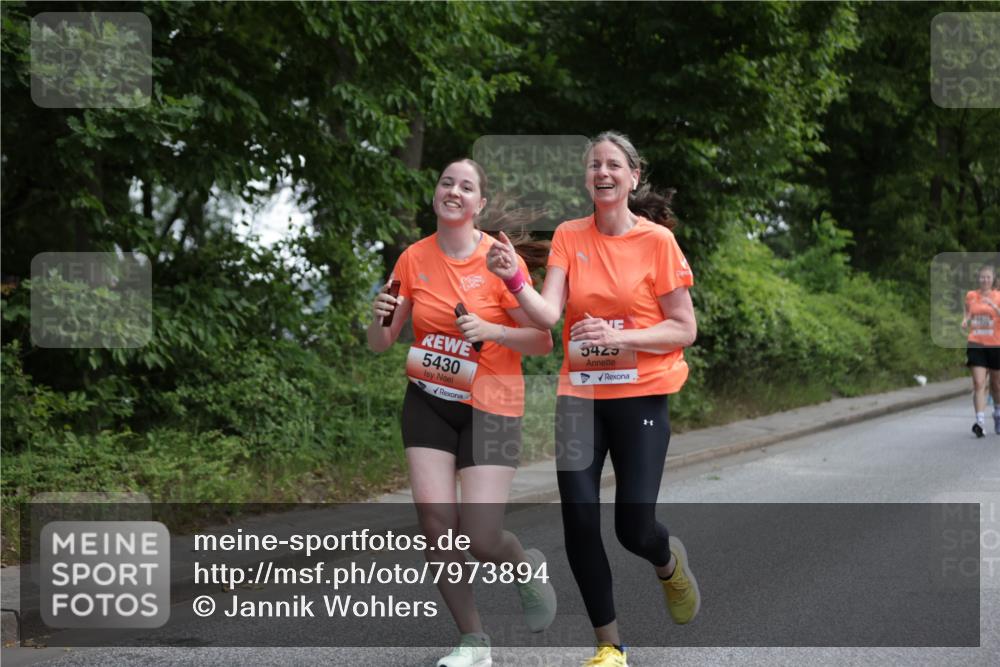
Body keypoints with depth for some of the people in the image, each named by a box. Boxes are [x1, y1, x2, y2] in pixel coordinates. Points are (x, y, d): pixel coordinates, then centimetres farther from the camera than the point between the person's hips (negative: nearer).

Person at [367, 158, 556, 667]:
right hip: (428, 400, 3)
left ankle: (527, 566, 27)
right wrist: (379, 317, -18)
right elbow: (380, 344, 4)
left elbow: (543, 341, -8)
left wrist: (492, 330, -24)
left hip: (490, 405, -3)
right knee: (435, 519, -9)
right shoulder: (414, 259, -1)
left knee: (481, 539, -11)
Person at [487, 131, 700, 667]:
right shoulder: (569, 236, 2)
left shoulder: (657, 239, -5)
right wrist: (514, 279, -28)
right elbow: (547, 314, -9)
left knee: (633, 526, -6)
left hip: (641, 395, -2)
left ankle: (669, 562, 34)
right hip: (579, 396, 3)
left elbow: (684, 330, -5)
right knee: (579, 521, -3)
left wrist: (619, 337, -19)